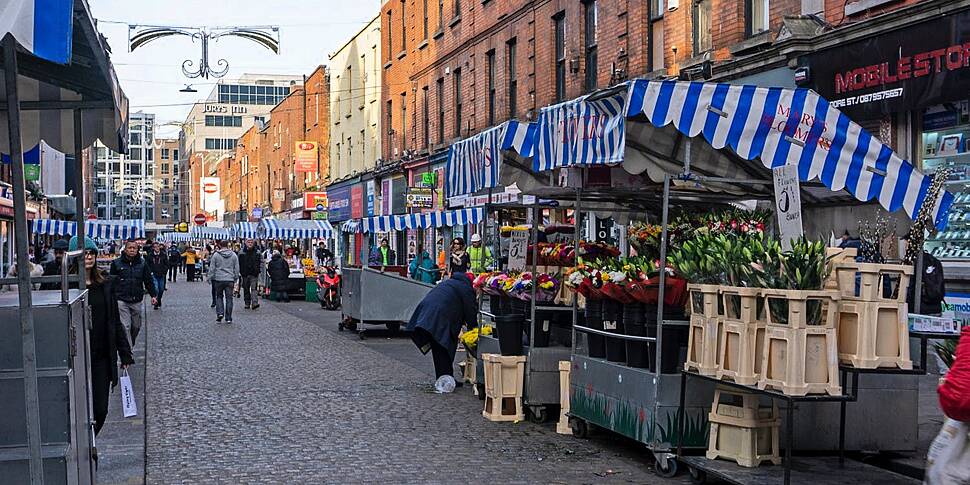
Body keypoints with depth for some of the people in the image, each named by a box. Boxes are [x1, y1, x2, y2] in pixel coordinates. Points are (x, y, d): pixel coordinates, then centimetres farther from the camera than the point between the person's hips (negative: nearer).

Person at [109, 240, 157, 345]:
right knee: (125, 326, -10)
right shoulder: (117, 263, -2)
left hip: (137, 300, 3)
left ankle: (131, 345, 33)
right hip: (121, 300, -3)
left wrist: (153, 295, 2)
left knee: (136, 326, 11)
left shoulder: (142, 263, 5)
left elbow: (148, 280, 9)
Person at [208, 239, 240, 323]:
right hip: (230, 280, 1)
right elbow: (236, 269, 8)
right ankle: (228, 318, 5)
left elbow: (212, 268, 0)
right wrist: (236, 278, 17)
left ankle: (220, 313, -3)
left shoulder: (216, 255, -2)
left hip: (218, 279, -1)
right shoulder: (234, 255, 4)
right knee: (229, 298, 4)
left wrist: (210, 278, 8)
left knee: (219, 296, 14)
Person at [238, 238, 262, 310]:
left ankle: (255, 303, -22)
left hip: (254, 274, -2)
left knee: (254, 288, -13)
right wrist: (240, 271, 1)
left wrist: (259, 268, -1)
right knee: (246, 289, 9)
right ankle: (247, 303, 19)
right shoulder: (242, 253, 4)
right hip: (245, 274, 2)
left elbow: (261, 261, 13)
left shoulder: (257, 252, 4)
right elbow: (239, 263, 9)